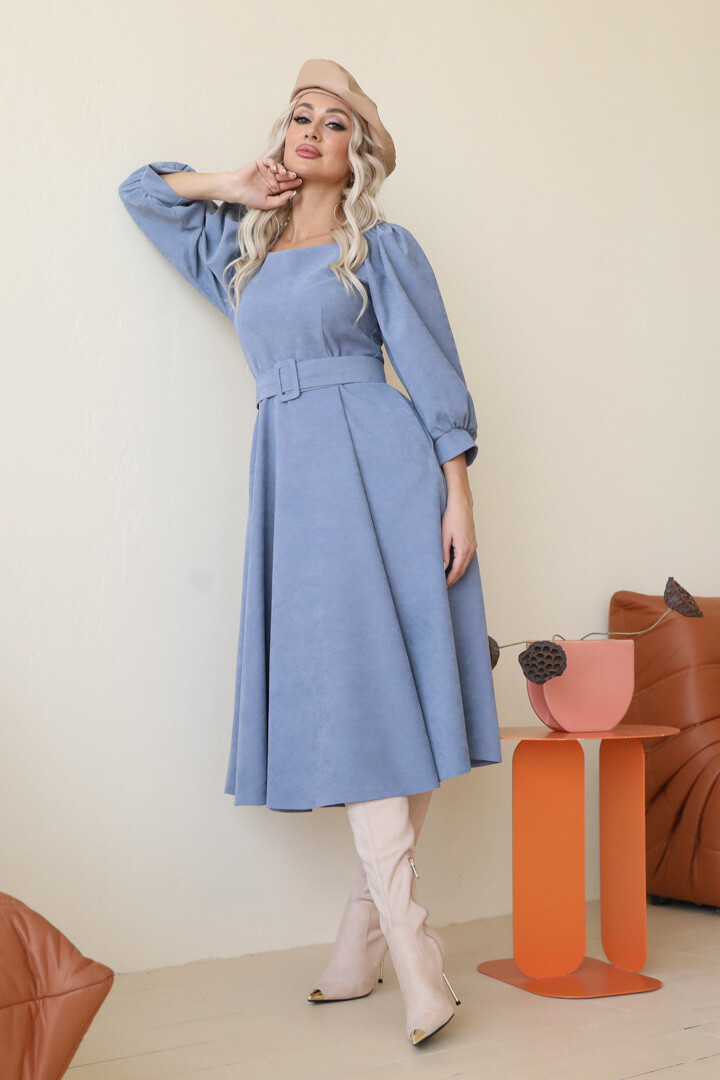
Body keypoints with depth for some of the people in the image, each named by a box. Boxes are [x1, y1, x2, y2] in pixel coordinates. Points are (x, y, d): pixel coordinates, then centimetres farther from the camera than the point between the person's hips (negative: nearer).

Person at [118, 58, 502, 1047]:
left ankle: (366, 935, -2)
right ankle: (412, 955, -1)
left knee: (390, 688, -8)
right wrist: (233, 187, 19)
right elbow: (140, 190, 35)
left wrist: (458, 493, -8)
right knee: (345, 697, -4)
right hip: (296, 478, 3)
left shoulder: (382, 248, 9)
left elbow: (435, 372, 2)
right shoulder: (239, 247, 22)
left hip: (384, 469, -3)